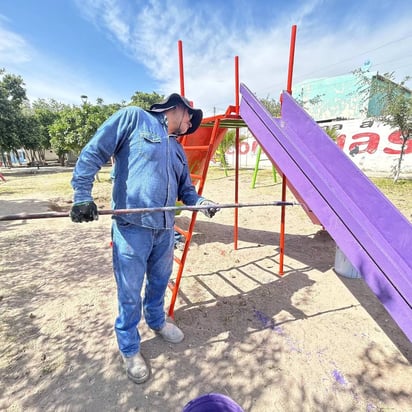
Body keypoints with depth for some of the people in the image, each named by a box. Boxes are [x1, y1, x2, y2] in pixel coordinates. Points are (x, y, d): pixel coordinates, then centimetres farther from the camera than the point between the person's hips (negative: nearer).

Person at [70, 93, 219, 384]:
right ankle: (130, 349, 32)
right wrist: (82, 195, -12)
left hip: (165, 230, 7)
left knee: (160, 283, 22)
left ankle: (157, 321, 50)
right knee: (130, 295, 7)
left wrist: (202, 202, -2)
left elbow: (186, 189, 18)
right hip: (131, 227, -6)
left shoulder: (179, 151, 19)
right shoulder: (133, 118, -1)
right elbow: (92, 154, -5)